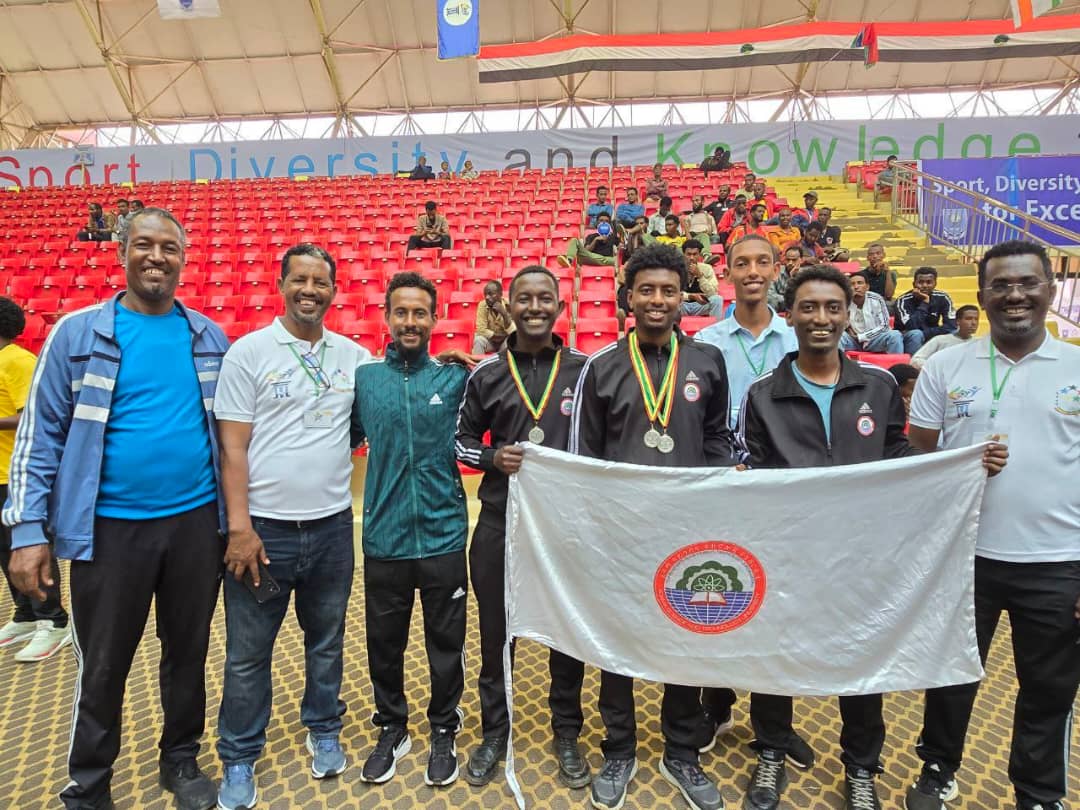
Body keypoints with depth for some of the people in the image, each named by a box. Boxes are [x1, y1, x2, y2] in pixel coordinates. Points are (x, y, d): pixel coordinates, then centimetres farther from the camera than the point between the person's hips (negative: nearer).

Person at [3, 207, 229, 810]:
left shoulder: (210, 337, 3)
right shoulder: (78, 334, -3)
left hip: (196, 522, 2)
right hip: (109, 527, -2)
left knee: (189, 652, 16)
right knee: (103, 667, 13)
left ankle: (182, 760, 38)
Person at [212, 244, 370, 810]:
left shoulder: (353, 355, 4)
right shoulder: (248, 352, -5)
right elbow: (232, 446, -7)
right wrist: (240, 526, -12)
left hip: (332, 527, 3)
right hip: (264, 528, -2)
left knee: (326, 641, 18)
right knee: (248, 653, 12)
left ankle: (323, 731, 40)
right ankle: (239, 759, 32)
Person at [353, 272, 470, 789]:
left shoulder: (456, 378, -1)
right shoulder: (362, 377, 2)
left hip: (443, 536, -1)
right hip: (384, 537, 1)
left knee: (446, 645, 13)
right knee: (384, 645, 17)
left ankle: (444, 731, 36)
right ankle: (391, 728, 40)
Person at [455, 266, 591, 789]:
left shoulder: (586, 370, -1)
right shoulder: (486, 375, 2)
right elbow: (463, 439, 9)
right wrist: (493, 457, -10)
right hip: (499, 522, 1)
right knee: (495, 631, 13)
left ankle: (567, 735, 35)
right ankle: (494, 732, 35)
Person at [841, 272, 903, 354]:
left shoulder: (876, 300, -9)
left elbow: (884, 326, -9)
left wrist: (861, 337, -15)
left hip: (874, 339, 1)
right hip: (852, 340, 0)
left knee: (895, 335, -27)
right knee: (838, 336, -31)